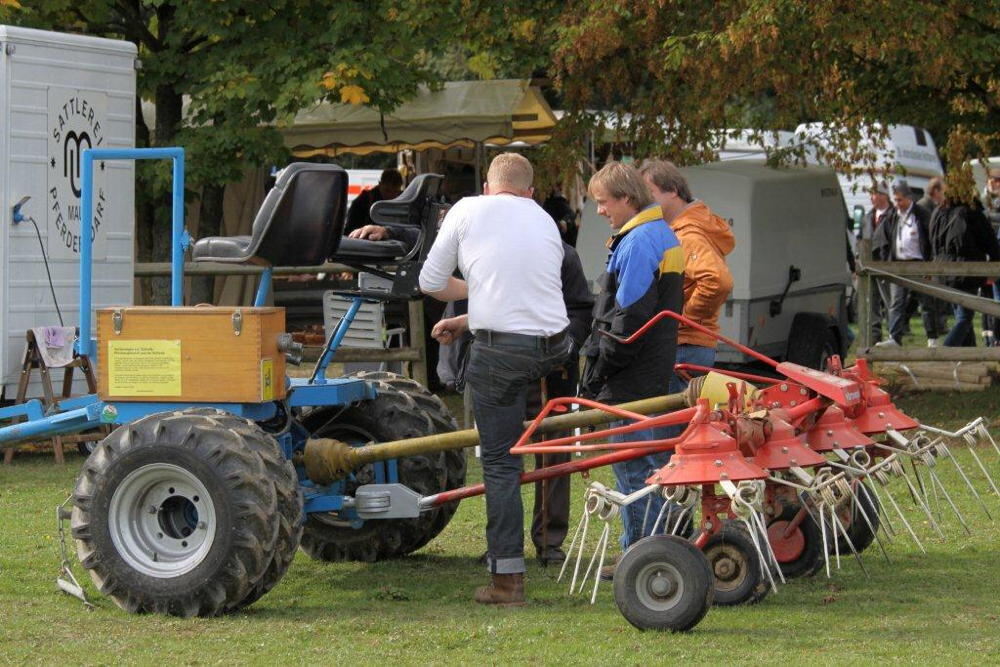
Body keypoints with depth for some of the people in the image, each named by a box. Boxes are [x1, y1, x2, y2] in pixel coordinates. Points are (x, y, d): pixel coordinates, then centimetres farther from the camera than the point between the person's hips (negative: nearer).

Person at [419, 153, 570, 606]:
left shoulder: (468, 211, 6)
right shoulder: (546, 222, 20)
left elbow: (430, 283, 9)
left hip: (501, 350, -4)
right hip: (555, 347, 4)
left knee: (500, 463, 0)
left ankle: (507, 579, -1)